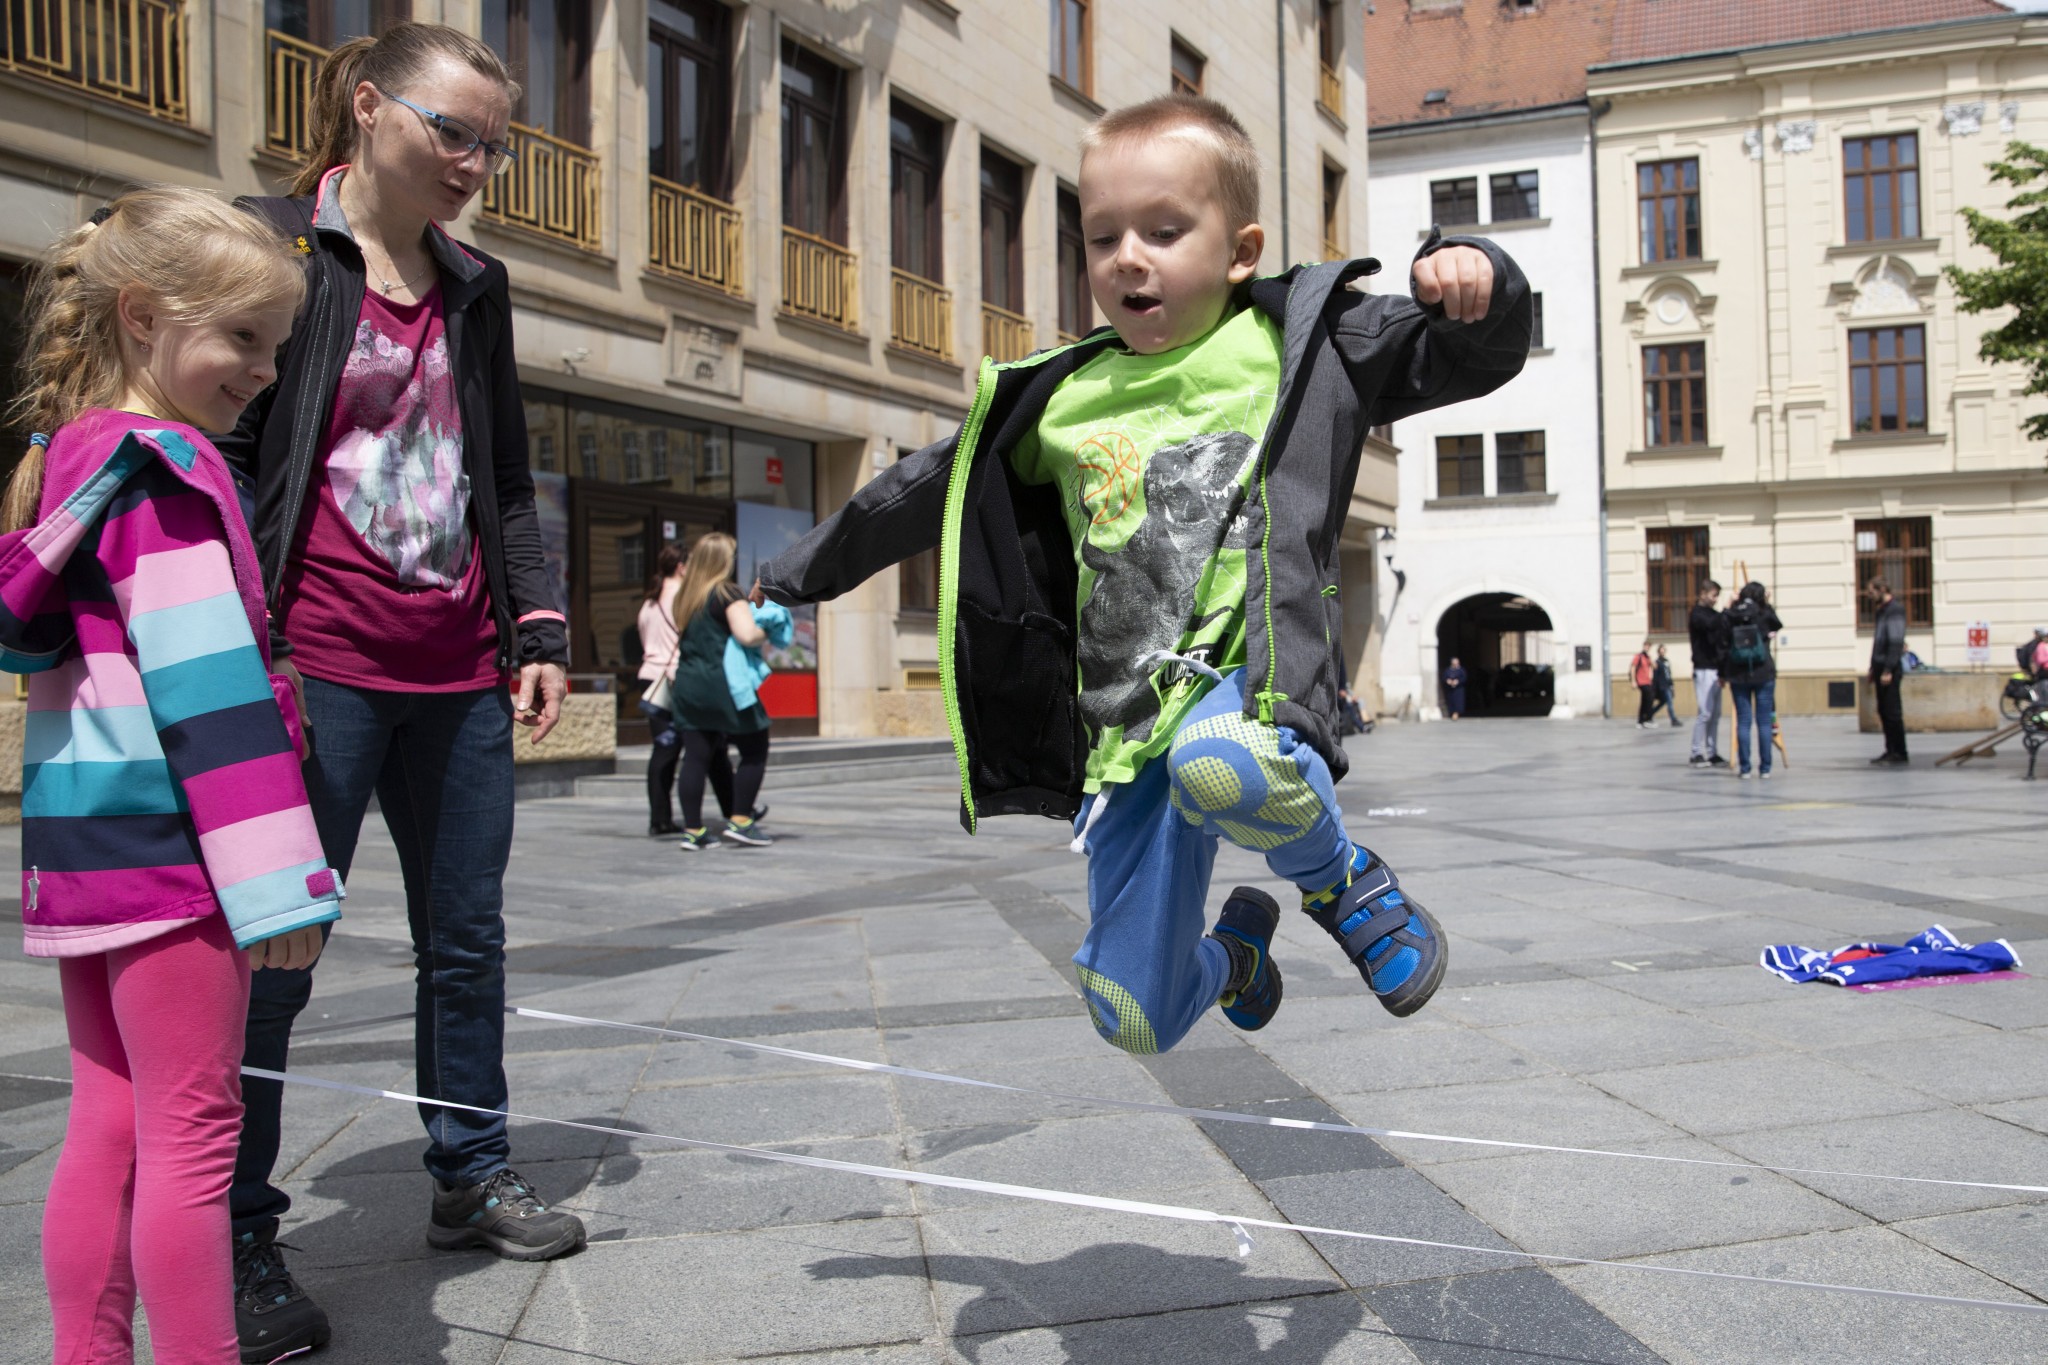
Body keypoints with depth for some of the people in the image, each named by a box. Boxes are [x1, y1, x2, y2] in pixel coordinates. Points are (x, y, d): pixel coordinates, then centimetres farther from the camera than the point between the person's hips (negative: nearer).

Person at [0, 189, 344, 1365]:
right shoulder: (169, 470, -14)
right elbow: (207, 682, -22)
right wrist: (276, 873, -23)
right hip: (166, 843, -9)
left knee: (110, 1124, 17)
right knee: (192, 1134, -1)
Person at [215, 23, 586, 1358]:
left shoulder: (477, 285, 16)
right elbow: (215, 452, -5)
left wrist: (539, 624, 9)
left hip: (462, 674, 6)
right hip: (320, 670, -6)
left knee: (467, 938, 13)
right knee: (273, 956, 0)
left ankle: (474, 1174, 29)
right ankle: (243, 1237, 14)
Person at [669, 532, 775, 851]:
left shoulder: (685, 595, 13)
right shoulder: (727, 593, -9)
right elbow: (746, 635, -19)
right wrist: (766, 632, -2)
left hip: (687, 683, 7)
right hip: (722, 684, -7)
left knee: (696, 757, 6)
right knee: (755, 750, 7)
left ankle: (693, 831, 6)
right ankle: (740, 822, 3)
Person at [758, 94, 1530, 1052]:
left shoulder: (1296, 345, 6)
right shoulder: (1064, 400, 12)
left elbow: (1475, 356, 7)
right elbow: (924, 492, 22)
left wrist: (1471, 278, -16)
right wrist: (792, 577, 30)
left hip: (1249, 669, -4)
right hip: (1128, 726, 4)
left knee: (1218, 763, -42)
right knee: (1135, 1026, 4)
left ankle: (1345, 879, -7)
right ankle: (1238, 944, 41)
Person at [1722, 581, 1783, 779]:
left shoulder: (1731, 617, -2)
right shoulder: (1765, 614, -5)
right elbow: (1778, 626, 18)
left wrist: (1723, 674, 11)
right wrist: (1768, 605, 23)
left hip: (1738, 676, 1)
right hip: (1764, 674, -1)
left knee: (1743, 722, 4)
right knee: (1764, 722, 3)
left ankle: (1744, 769, 3)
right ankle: (1765, 769, 3)